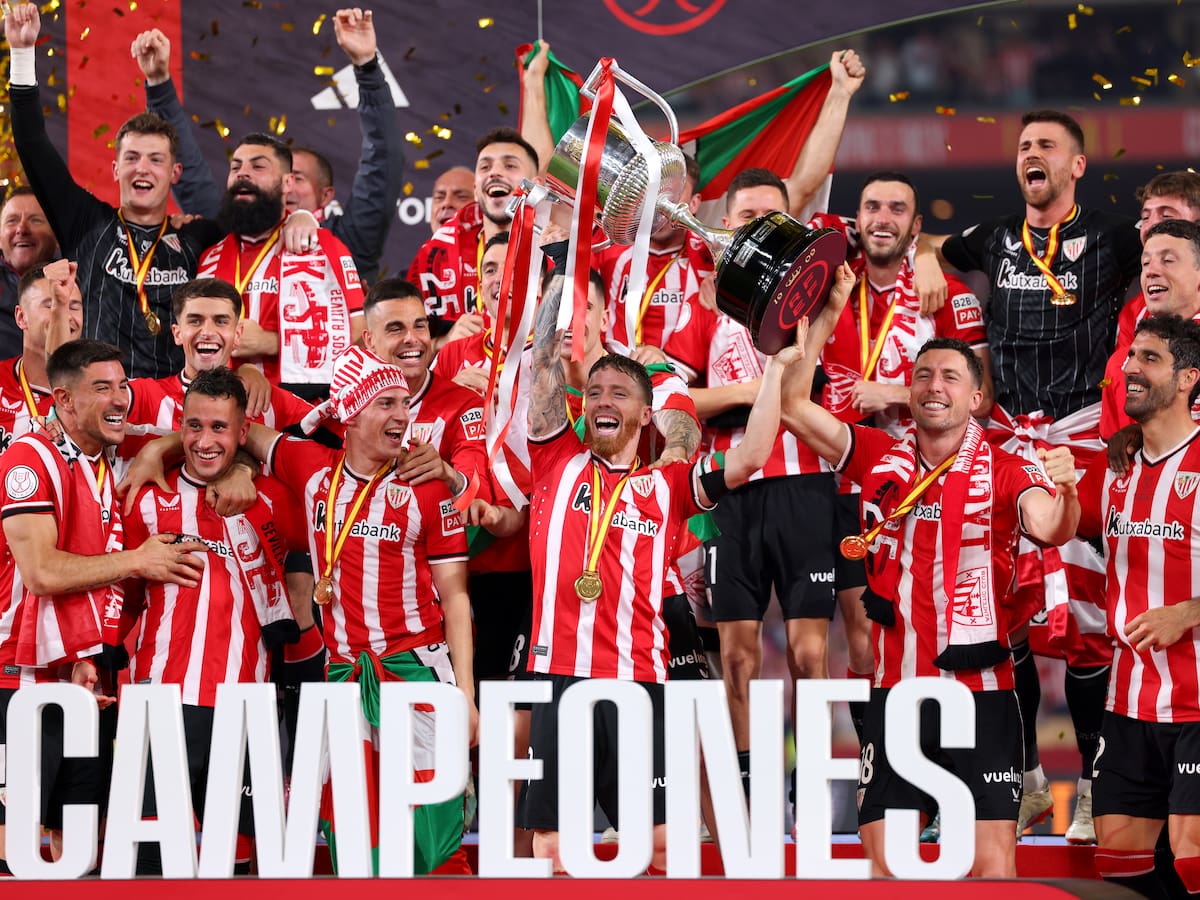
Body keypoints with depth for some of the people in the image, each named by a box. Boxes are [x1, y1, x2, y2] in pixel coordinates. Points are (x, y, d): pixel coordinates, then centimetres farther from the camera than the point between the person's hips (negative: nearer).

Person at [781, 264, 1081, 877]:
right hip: (895, 691, 3)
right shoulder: (879, 457, 7)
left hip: (980, 691, -3)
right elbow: (793, 407, 1)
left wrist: (1065, 491, -42)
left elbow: (1049, 528, -20)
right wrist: (827, 315, -5)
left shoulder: (1004, 472, -2)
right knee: (883, 865, 0)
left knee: (993, 868, -9)